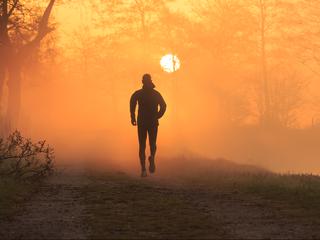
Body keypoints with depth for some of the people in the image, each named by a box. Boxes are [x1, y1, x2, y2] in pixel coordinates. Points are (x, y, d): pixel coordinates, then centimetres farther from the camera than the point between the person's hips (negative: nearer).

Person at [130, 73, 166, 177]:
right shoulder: (156, 94, 6)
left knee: (142, 146, 8)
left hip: (141, 122, 0)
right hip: (153, 122, 0)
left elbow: (132, 102, -13)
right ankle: (152, 158, -21)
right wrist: (157, 116, 3)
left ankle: (143, 169, -6)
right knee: (152, 144, 13)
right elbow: (163, 105, -6)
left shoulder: (138, 93, 4)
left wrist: (133, 117, -10)